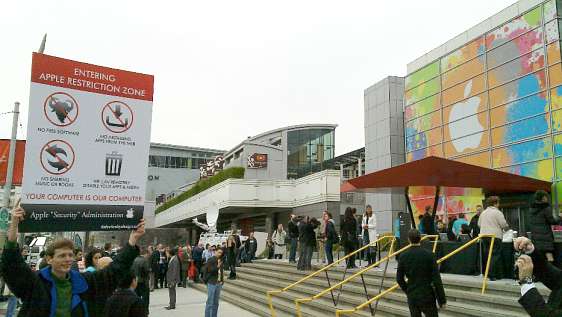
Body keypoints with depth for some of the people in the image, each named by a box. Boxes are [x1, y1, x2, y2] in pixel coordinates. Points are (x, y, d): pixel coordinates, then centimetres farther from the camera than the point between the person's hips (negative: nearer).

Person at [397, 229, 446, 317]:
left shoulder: (403, 256, -6)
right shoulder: (429, 254, -13)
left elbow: (399, 278, 1)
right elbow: (436, 279, -12)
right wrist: (442, 299, -4)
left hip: (412, 296, 3)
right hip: (427, 296, -3)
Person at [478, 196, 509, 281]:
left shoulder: (483, 213, 13)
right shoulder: (497, 212, -7)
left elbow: (479, 224, 18)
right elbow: (504, 225, -9)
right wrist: (507, 228, 13)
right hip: (495, 236, -7)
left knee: (488, 255, 11)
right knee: (495, 255, -4)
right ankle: (492, 275, -8)